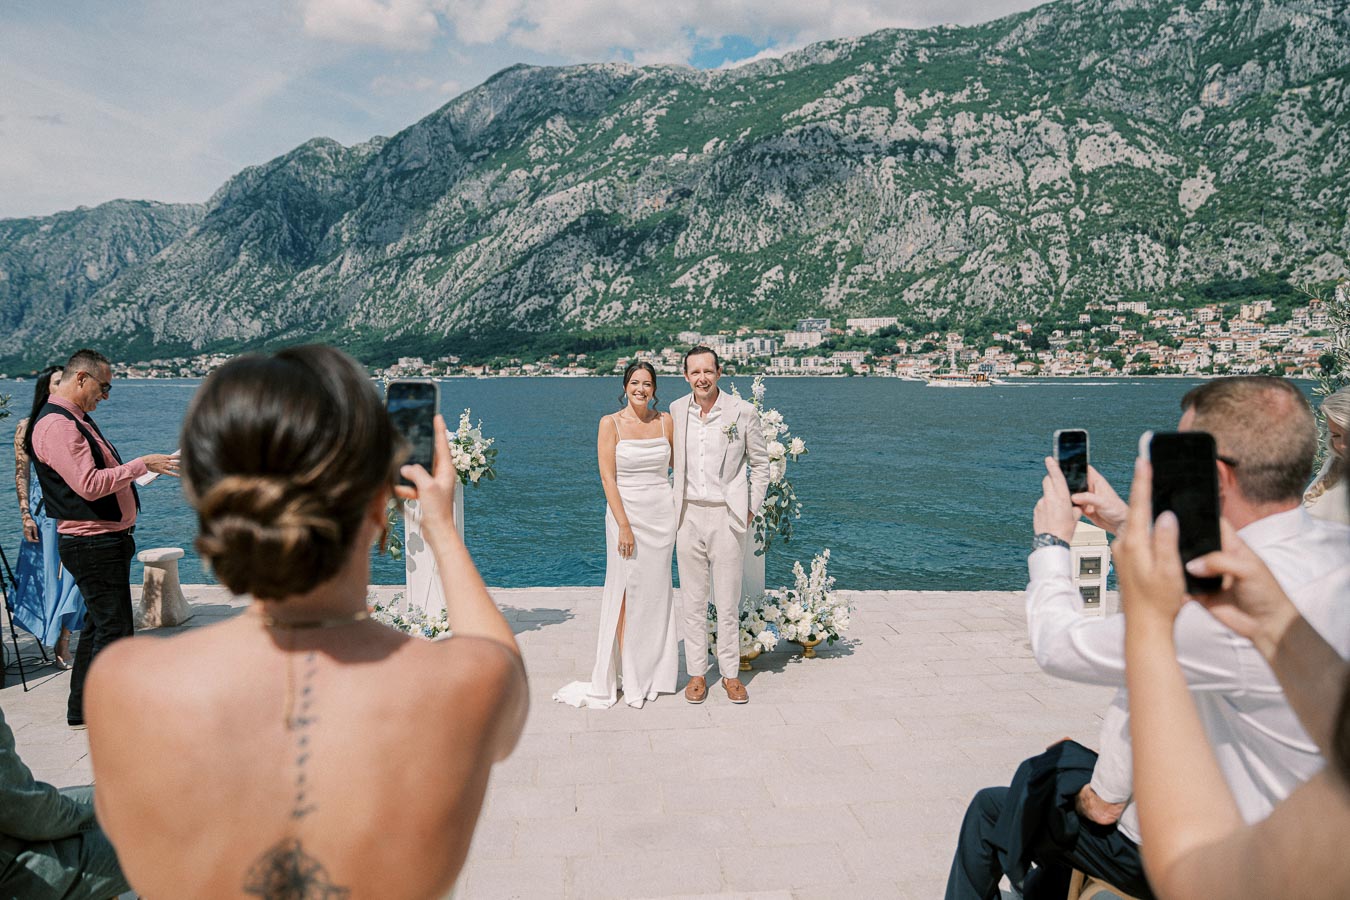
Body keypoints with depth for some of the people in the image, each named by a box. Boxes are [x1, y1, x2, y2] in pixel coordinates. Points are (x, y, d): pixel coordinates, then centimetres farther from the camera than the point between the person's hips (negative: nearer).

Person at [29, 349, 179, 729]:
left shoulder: (77, 419, 16)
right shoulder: (56, 425, -17)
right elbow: (89, 485, -25)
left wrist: (141, 470, 14)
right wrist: (142, 464, -20)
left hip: (106, 540, 11)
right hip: (92, 544, -11)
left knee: (99, 624, 17)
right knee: (114, 628, -5)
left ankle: (82, 710, 28)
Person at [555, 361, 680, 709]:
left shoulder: (665, 421, 6)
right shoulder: (611, 423, -4)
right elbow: (607, 477, -9)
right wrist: (624, 525, -15)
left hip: (662, 513, 4)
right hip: (626, 512, -3)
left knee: (656, 591, 9)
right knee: (628, 592, -2)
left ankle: (653, 670, 22)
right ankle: (628, 677, 7)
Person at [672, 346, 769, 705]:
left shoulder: (742, 411, -4)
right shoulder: (676, 411, 4)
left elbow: (760, 464, 5)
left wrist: (750, 510, 0)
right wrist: (673, 510, 10)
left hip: (726, 516, -2)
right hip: (689, 515, 2)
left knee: (728, 602, 4)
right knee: (693, 601, 9)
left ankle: (730, 674, 18)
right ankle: (697, 673, 20)